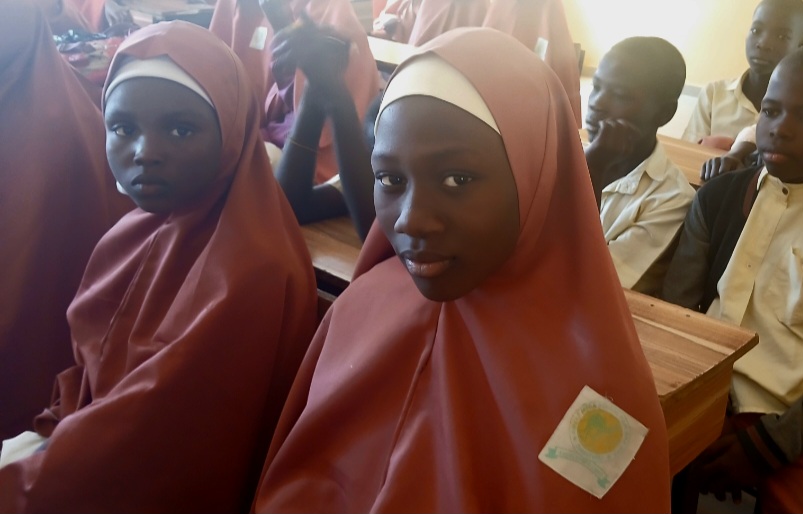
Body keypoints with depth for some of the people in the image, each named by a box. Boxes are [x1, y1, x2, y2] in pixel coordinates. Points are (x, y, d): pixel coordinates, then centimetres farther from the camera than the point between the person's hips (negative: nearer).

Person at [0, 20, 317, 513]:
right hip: (92, 455, 7)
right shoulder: (136, 232, -1)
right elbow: (92, 368, 8)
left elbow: (149, 443, -23)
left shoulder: (252, 273, -27)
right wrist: (51, 432, -5)